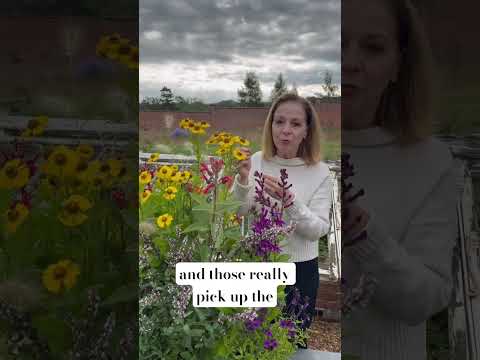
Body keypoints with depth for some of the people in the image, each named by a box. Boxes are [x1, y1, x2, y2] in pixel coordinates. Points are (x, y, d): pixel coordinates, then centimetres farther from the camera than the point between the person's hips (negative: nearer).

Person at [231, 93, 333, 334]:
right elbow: (238, 212, -11)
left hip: (300, 269, -1)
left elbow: (319, 229, -15)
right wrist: (242, 179, -29)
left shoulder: (319, 172, -9)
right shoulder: (256, 161, -6)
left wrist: (289, 200, -30)